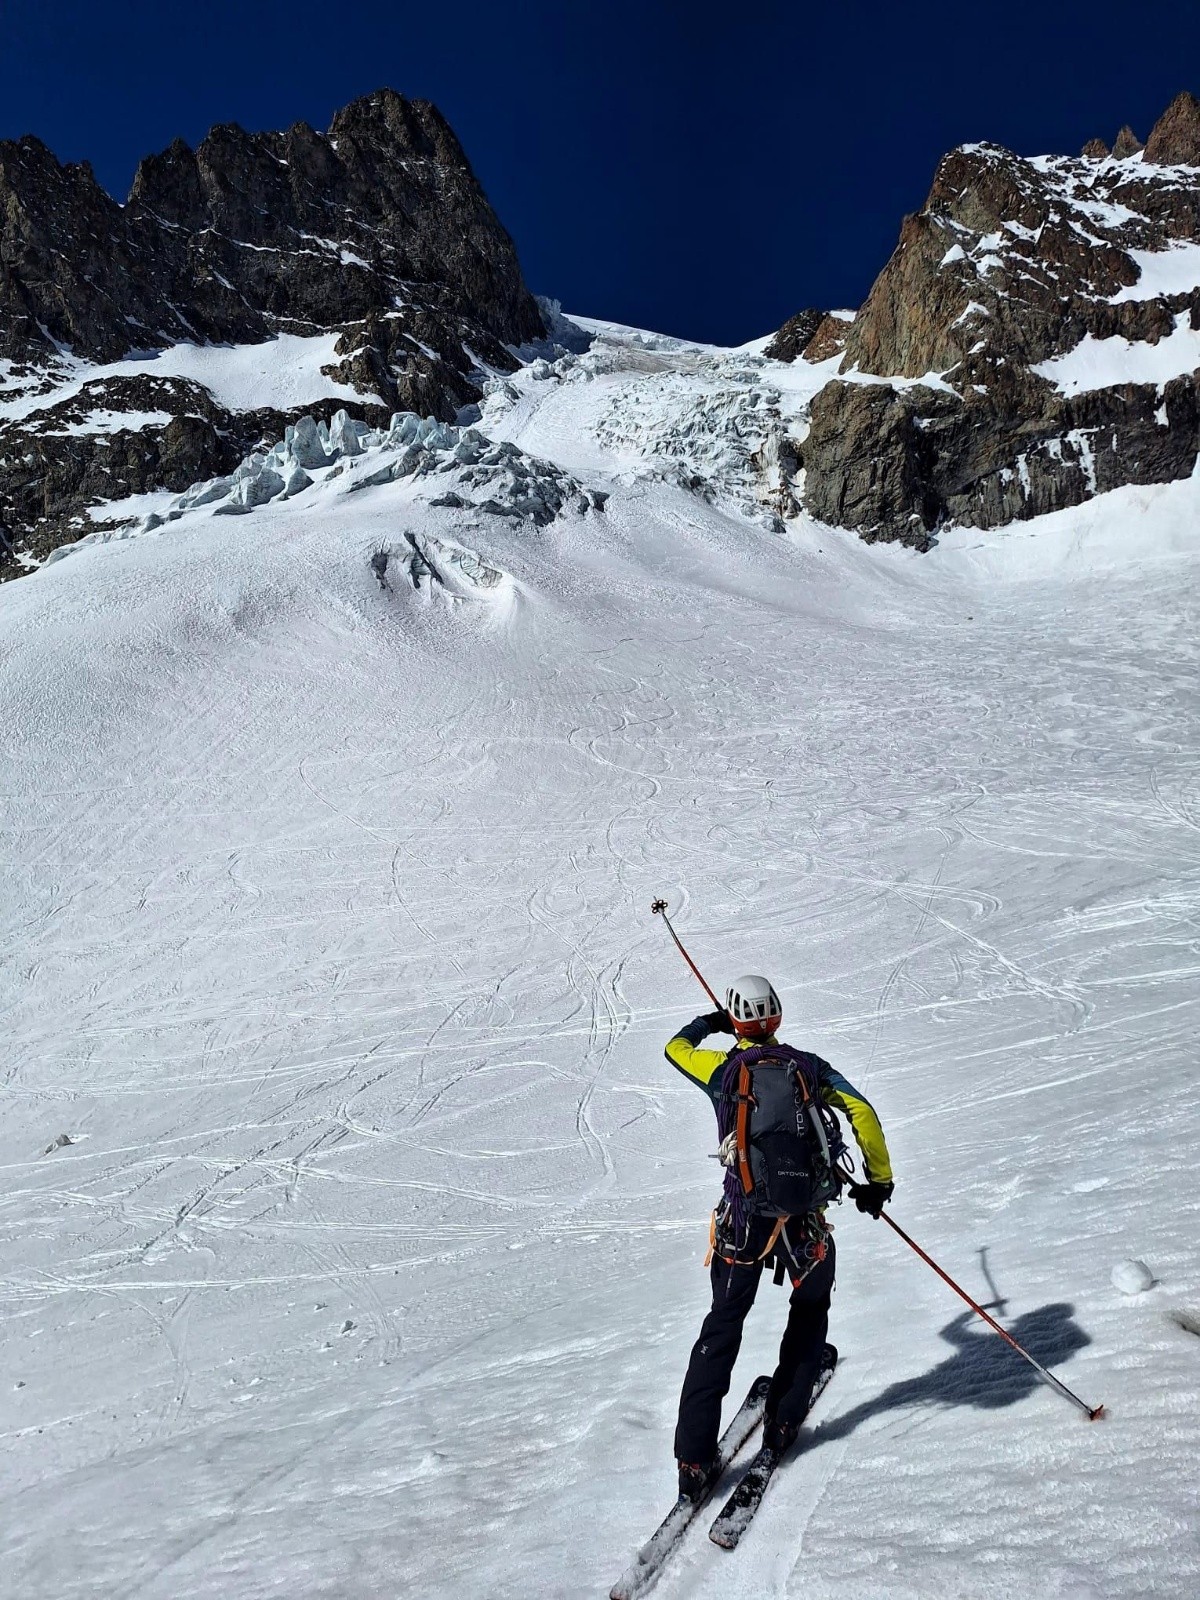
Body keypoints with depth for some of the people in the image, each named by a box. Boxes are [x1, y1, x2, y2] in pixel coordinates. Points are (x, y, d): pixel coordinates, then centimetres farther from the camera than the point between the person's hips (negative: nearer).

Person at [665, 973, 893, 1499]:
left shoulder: (721, 1068, 2)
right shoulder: (807, 1066, 1)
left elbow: (675, 1048, 22)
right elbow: (861, 1111, -7)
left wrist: (708, 1023, 40)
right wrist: (879, 1179, 3)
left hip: (741, 1220, 0)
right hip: (803, 1219, 0)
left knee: (722, 1327, 13)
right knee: (810, 1312, 27)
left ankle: (694, 1460, 11)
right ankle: (782, 1423, 29)